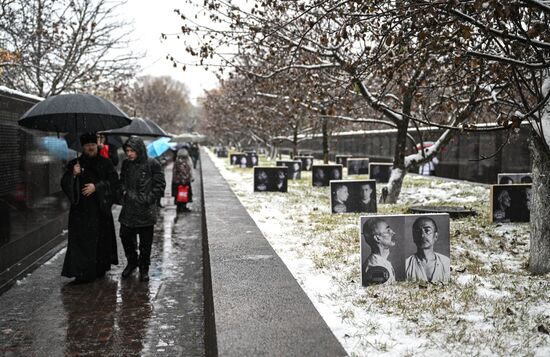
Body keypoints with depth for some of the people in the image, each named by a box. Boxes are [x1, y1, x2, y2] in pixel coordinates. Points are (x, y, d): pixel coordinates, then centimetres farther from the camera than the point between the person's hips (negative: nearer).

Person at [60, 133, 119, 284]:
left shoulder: (105, 163, 7)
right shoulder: (74, 164, 10)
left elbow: (114, 181, -2)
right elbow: (64, 184, 4)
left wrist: (96, 186, -14)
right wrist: (73, 175, -15)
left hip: (100, 208, 0)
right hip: (80, 209, 0)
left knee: (101, 240, 1)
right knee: (80, 240, -5)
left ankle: (100, 269, 14)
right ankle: (81, 273, -2)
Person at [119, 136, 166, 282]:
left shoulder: (152, 164, -10)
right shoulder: (126, 163, 6)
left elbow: (160, 185, -6)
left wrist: (148, 199, -12)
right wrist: (123, 192, 5)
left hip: (146, 210, -4)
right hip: (128, 209, 5)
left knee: (145, 242, 4)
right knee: (125, 237, 9)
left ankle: (144, 268, 20)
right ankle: (132, 262, 32)